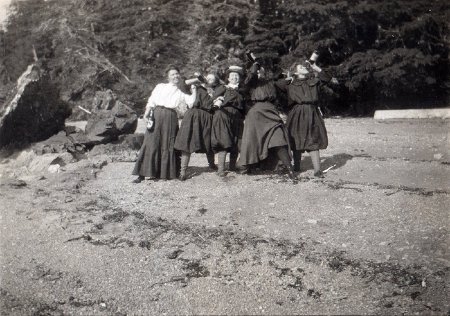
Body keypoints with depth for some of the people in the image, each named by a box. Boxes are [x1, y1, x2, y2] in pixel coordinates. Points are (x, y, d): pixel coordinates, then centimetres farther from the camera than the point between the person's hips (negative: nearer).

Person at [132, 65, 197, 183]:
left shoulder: (181, 94, 24)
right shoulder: (160, 87, 19)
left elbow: (193, 101, 10)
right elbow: (151, 101, 9)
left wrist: (194, 89, 13)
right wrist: (147, 112, -6)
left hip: (171, 118, 2)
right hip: (157, 115, -2)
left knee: (168, 145, -1)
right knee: (151, 143, -7)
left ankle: (167, 173, 8)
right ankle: (142, 174, -5)